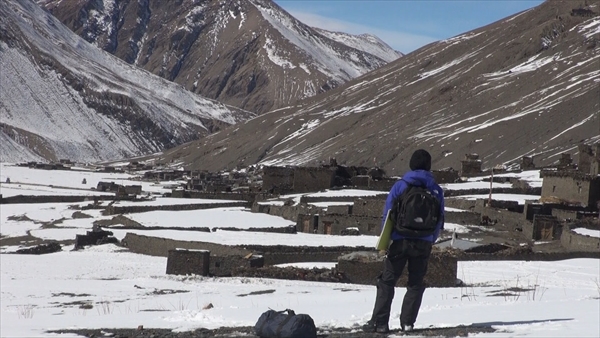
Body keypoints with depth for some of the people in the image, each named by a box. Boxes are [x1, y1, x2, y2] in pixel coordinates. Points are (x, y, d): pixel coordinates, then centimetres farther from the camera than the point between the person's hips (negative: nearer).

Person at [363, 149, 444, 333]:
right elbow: (440, 220, 8)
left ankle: (379, 322, -3)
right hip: (423, 244, 2)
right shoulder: (436, 190, 5)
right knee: (416, 283, 11)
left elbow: (388, 215, -1)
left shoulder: (399, 186, -1)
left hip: (400, 241, -2)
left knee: (387, 282, 4)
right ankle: (407, 322, 3)